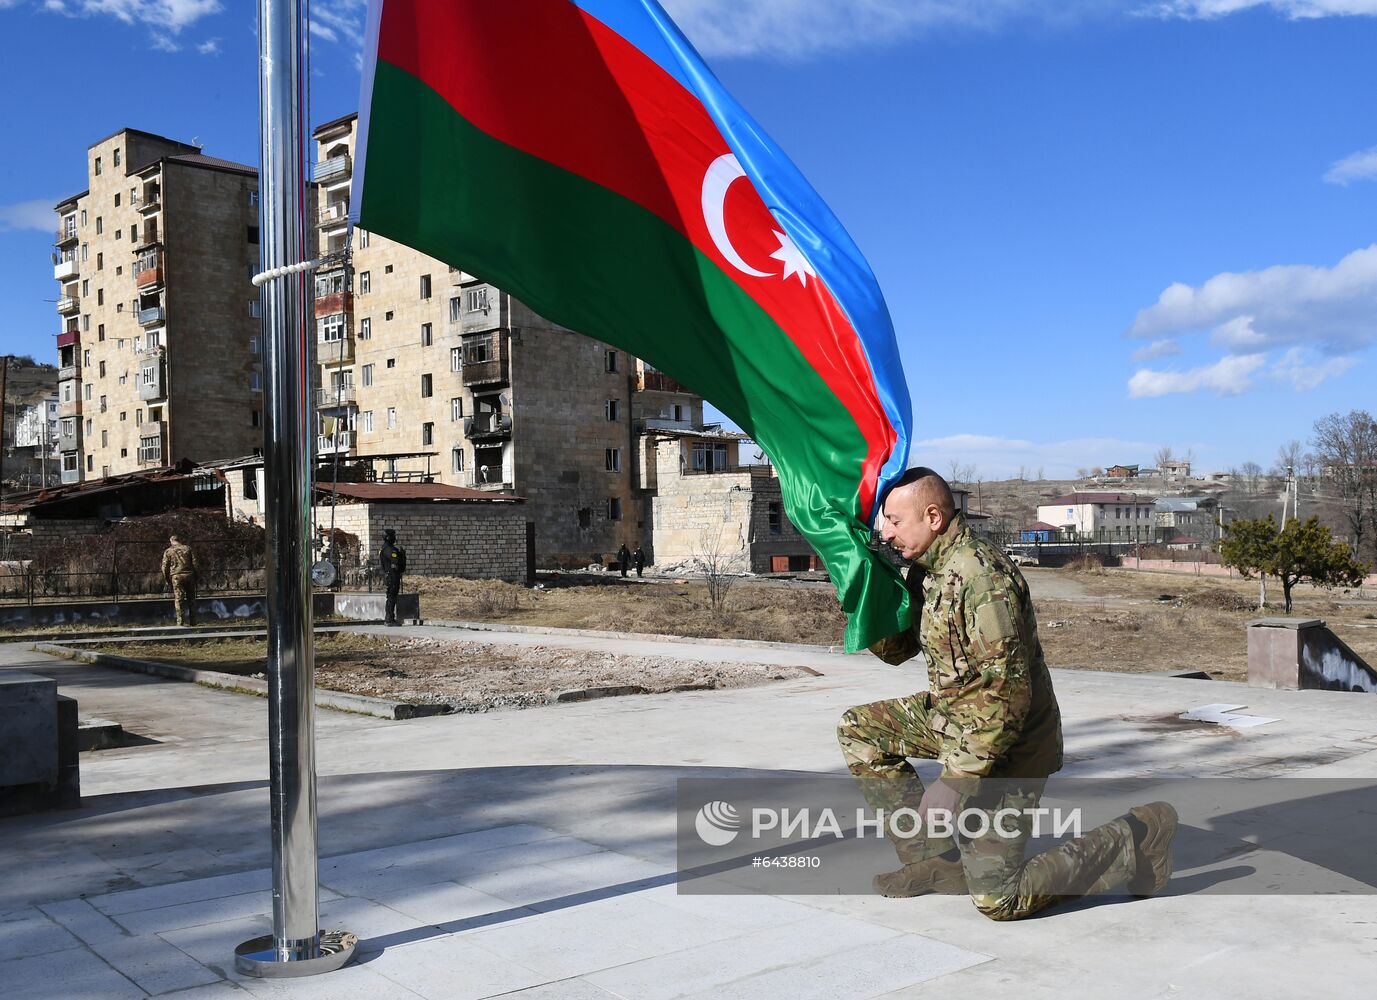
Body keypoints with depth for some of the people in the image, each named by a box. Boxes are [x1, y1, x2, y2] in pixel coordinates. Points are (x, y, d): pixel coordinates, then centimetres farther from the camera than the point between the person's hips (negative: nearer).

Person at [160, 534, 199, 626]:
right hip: (189, 575, 2)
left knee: (178, 599, 0)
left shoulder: (168, 551, 3)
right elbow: (195, 563, 4)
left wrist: (167, 580, 12)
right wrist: (197, 575, 10)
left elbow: (165, 567, 2)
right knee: (191, 599, 9)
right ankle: (193, 621, 10)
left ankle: (181, 621, -5)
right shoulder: (188, 548, 8)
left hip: (176, 576, -2)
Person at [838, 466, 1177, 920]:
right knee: (859, 730, 9)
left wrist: (957, 780, -28)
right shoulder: (927, 568, 4)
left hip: (1005, 744, -9)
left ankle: (1138, 839, 6)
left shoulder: (980, 575, -27)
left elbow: (1006, 693, -30)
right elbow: (895, 649, 13)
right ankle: (932, 858, 11)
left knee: (997, 899, -8)